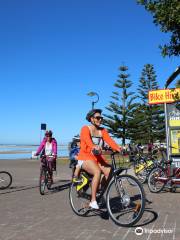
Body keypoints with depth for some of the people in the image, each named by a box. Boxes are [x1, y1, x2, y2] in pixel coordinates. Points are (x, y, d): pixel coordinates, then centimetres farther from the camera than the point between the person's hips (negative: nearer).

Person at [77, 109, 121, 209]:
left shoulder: (102, 130, 7)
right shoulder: (85, 129, -7)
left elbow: (110, 141, -9)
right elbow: (87, 140, -28)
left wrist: (120, 149, -27)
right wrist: (94, 147, -49)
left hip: (98, 158, 5)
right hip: (85, 157, -5)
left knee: (109, 171, -20)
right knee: (97, 171, -32)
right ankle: (93, 201, -22)